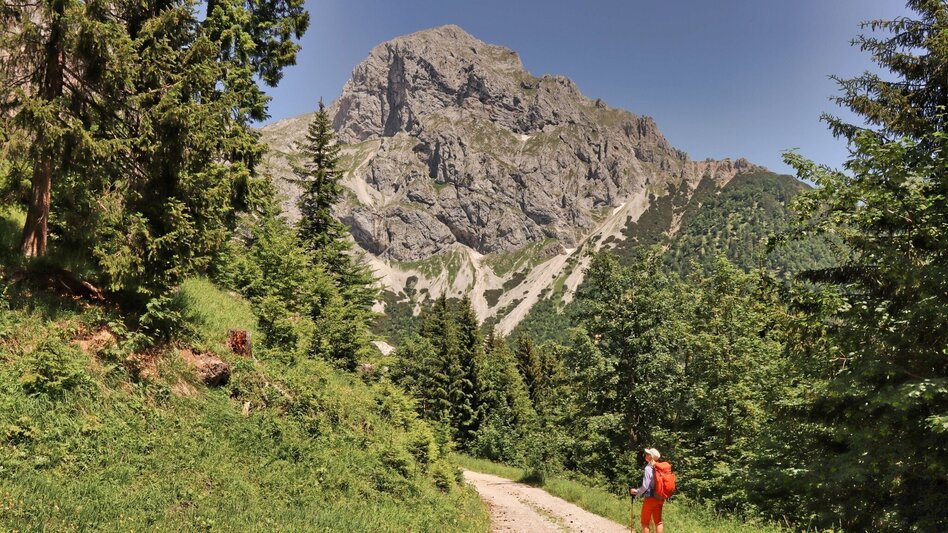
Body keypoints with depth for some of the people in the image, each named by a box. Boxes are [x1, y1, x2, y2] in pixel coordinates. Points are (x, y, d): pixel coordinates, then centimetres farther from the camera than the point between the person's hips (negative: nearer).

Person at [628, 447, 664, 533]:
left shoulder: (648, 468, -16)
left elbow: (645, 486, -18)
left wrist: (636, 493, -4)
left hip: (650, 498, -6)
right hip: (659, 498, 6)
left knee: (645, 523, 6)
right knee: (658, 522, 11)